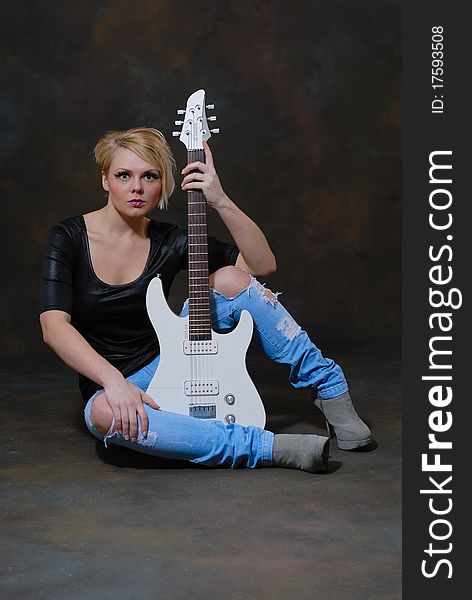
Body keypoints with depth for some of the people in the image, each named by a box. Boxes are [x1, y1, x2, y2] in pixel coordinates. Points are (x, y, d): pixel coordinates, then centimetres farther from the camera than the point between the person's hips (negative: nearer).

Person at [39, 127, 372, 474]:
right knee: (105, 415, -41)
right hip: (108, 382, -2)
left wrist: (220, 202, -22)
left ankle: (329, 389, -6)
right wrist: (114, 381, -34)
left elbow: (263, 264, -9)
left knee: (230, 279, -17)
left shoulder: (168, 242, -3)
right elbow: (53, 326, -21)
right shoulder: (68, 238, -9)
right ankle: (271, 448, -38)